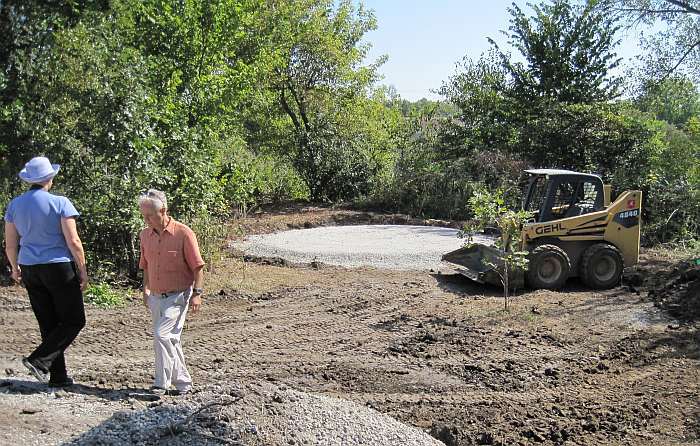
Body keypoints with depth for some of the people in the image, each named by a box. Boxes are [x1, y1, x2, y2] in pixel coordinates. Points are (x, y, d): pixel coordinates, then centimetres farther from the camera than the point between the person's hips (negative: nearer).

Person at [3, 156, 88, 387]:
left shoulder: (15, 204, 4)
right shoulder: (60, 203, -11)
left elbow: (10, 245, 9)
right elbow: (73, 242, -13)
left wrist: (15, 269, 26)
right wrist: (83, 272, -3)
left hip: (30, 270, 6)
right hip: (59, 267, -6)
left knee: (48, 324, 13)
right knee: (73, 321, 6)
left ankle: (58, 376, 15)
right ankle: (39, 360, -9)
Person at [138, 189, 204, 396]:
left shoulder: (183, 233, -12)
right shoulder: (145, 235, 5)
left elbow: (197, 266, -9)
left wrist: (197, 293, -12)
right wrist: (145, 289, 16)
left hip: (178, 296, -6)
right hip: (156, 297, 7)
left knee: (162, 335, -17)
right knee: (170, 339, 12)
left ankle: (162, 383, -8)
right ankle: (183, 382, 24)